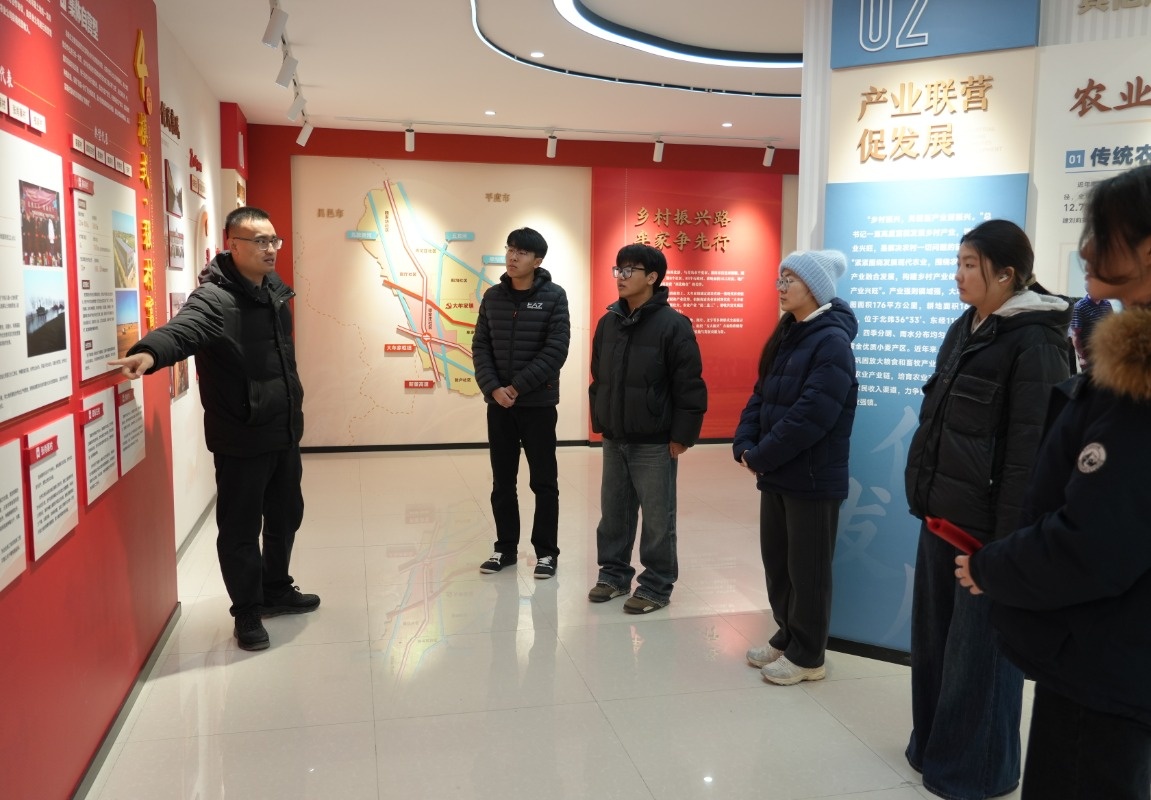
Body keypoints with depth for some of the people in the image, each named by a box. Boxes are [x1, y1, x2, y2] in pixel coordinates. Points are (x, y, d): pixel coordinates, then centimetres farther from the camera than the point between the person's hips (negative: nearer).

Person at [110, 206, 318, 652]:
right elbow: (183, 329, -39)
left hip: (285, 433, 8)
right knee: (240, 529, 5)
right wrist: (151, 351, -61)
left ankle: (277, 590, 40)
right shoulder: (214, 299, -17)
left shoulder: (276, 291, 7)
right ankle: (248, 612, 23)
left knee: (286, 516, 20)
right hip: (241, 442, -8)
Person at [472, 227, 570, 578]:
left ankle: (546, 551, 17)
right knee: (502, 482, 11)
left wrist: (518, 386, -15)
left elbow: (555, 350, -12)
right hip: (498, 404, 4)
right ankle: (506, 547, 24)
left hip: (538, 403, -3)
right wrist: (493, 388, -11)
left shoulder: (553, 296, -5)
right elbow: (480, 347, 4)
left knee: (544, 482, 5)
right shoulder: (492, 296, 6)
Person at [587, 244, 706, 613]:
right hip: (614, 440, 6)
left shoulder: (673, 325, -13)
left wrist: (682, 436, -13)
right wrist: (600, 422, 14)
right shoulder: (608, 322, 8)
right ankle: (614, 573, 30)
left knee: (657, 519, 4)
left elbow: (690, 386, -14)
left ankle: (657, 585, 17)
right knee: (613, 512, 15)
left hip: (655, 443, -6)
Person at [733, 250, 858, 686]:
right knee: (776, 561, 17)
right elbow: (761, 394, 12)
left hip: (813, 479, -8)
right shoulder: (787, 335, 12)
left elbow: (810, 417, -24)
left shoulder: (832, 342, -17)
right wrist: (745, 444, -3)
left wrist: (760, 457, -17)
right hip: (777, 474, 8)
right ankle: (787, 638, 34)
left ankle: (807, 656, 21)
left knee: (807, 570, 5)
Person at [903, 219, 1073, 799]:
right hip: (943, 512, 8)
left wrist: (1009, 539, -18)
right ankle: (934, 744, 36)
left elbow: (1030, 449, -18)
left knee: (978, 647, 6)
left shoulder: (1035, 342, -15)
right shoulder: (964, 330, 11)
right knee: (934, 636, 18)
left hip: (985, 522, -8)